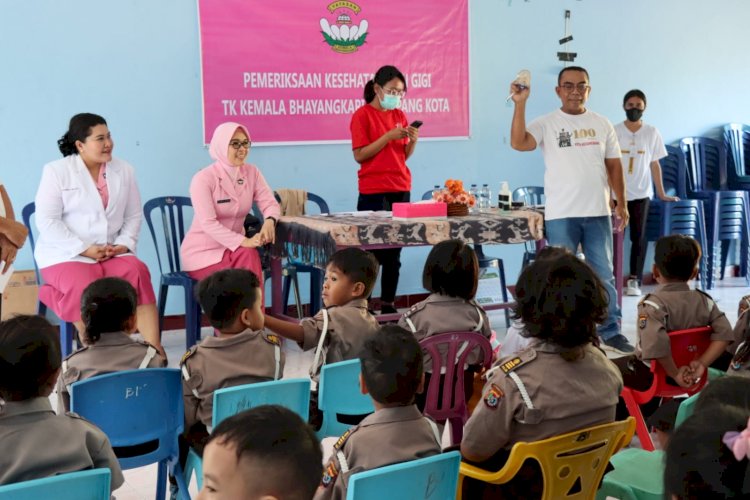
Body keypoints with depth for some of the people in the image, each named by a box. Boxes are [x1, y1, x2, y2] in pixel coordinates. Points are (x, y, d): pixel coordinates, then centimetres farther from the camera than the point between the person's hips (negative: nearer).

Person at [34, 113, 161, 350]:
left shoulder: (124, 170, 9)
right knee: (85, 289, -34)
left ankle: (155, 353, -28)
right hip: (65, 254, -3)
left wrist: (124, 244, -8)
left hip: (113, 253, 3)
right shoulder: (56, 171, -2)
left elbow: (134, 215, 11)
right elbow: (46, 220, -9)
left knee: (139, 273, -26)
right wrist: (84, 249, -16)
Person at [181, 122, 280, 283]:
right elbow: (208, 223, -24)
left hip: (233, 248, 5)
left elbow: (270, 203, -3)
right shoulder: (204, 178, -16)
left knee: (249, 255, -29)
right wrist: (244, 241, -36)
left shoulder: (252, 172, 1)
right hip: (202, 252, -4)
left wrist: (269, 221, -29)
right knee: (248, 254, -29)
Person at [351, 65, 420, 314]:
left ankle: (388, 304, 11)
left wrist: (413, 140, -5)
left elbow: (404, 156, 15)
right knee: (373, 251, -8)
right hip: (373, 192, -6)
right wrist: (388, 136, -16)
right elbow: (359, 155, -11)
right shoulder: (362, 115, -4)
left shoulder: (400, 115, 13)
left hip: (401, 188, 6)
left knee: (394, 251, 5)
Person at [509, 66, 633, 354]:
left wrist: (622, 203, 6)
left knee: (604, 275, 11)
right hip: (560, 215, -3)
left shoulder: (602, 124, 9)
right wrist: (520, 104, -26)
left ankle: (611, 331, 21)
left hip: (598, 213, 3)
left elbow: (613, 165, 11)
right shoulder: (546, 124, -3)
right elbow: (518, 143, -20)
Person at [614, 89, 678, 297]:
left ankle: (635, 280, 3)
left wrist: (661, 193, 5)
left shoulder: (652, 132, 3)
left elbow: (654, 164, 7)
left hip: (641, 193, 1)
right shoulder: (614, 131, -1)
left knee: (639, 237, 0)